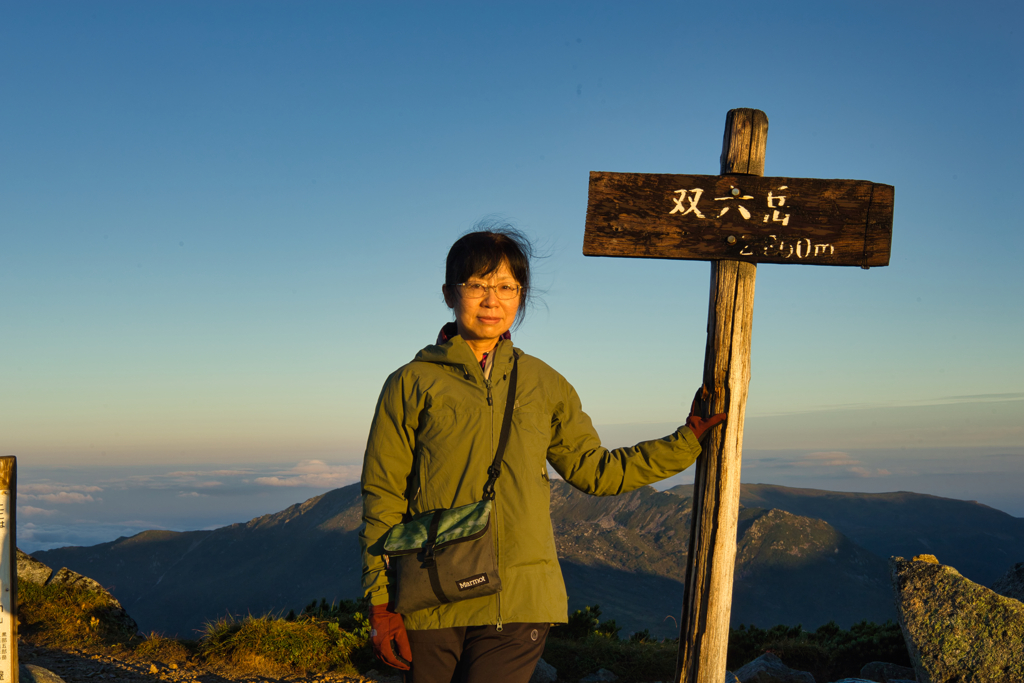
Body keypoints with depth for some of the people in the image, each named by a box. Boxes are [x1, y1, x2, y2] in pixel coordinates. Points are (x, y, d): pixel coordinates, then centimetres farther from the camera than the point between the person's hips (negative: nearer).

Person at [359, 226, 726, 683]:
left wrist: (688, 441, 17)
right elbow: (383, 499, 2)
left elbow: (595, 470, 19)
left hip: (520, 602, 1)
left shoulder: (544, 385, 12)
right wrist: (381, 604, -3)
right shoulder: (412, 384, 3)